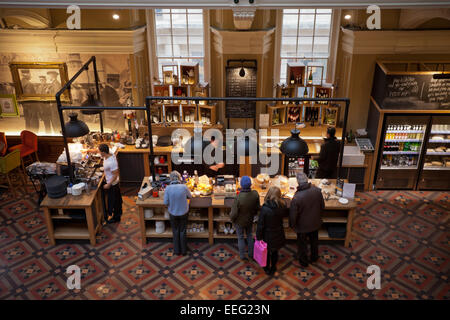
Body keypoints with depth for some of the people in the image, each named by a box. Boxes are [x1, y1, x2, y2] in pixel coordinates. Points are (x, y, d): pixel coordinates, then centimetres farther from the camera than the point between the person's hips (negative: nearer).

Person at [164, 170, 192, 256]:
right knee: (182, 231, 18)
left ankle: (177, 250, 30)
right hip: (183, 212, 0)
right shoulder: (184, 187, -18)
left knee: (175, 231, 20)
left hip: (173, 213, 0)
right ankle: (183, 251, 29)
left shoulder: (168, 188, -19)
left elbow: (166, 202, -14)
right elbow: (190, 196, -1)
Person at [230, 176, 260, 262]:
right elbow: (258, 207, -7)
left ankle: (242, 256, 34)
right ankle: (251, 254, 40)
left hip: (239, 221, -3)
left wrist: (232, 219, -4)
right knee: (250, 236, 26)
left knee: (241, 238, 18)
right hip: (250, 220, 3)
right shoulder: (255, 194, -24)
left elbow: (234, 213, -26)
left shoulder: (238, 198, -36)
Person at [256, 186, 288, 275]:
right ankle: (273, 269, 44)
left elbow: (260, 224, -20)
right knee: (275, 252, 26)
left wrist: (258, 236, -7)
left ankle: (267, 269, 42)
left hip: (268, 236, -3)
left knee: (267, 252, 23)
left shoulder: (265, 209, -29)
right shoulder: (282, 207, -19)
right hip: (278, 235, 3)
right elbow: (286, 214, 6)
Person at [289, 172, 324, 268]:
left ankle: (304, 261, 41)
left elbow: (293, 215, -22)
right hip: (315, 223, 4)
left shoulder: (296, 197, -34)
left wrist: (292, 225, -2)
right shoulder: (317, 190, -20)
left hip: (303, 226, -4)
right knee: (314, 240, 29)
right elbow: (322, 206, -3)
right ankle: (314, 257, 52)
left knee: (302, 244, 21)